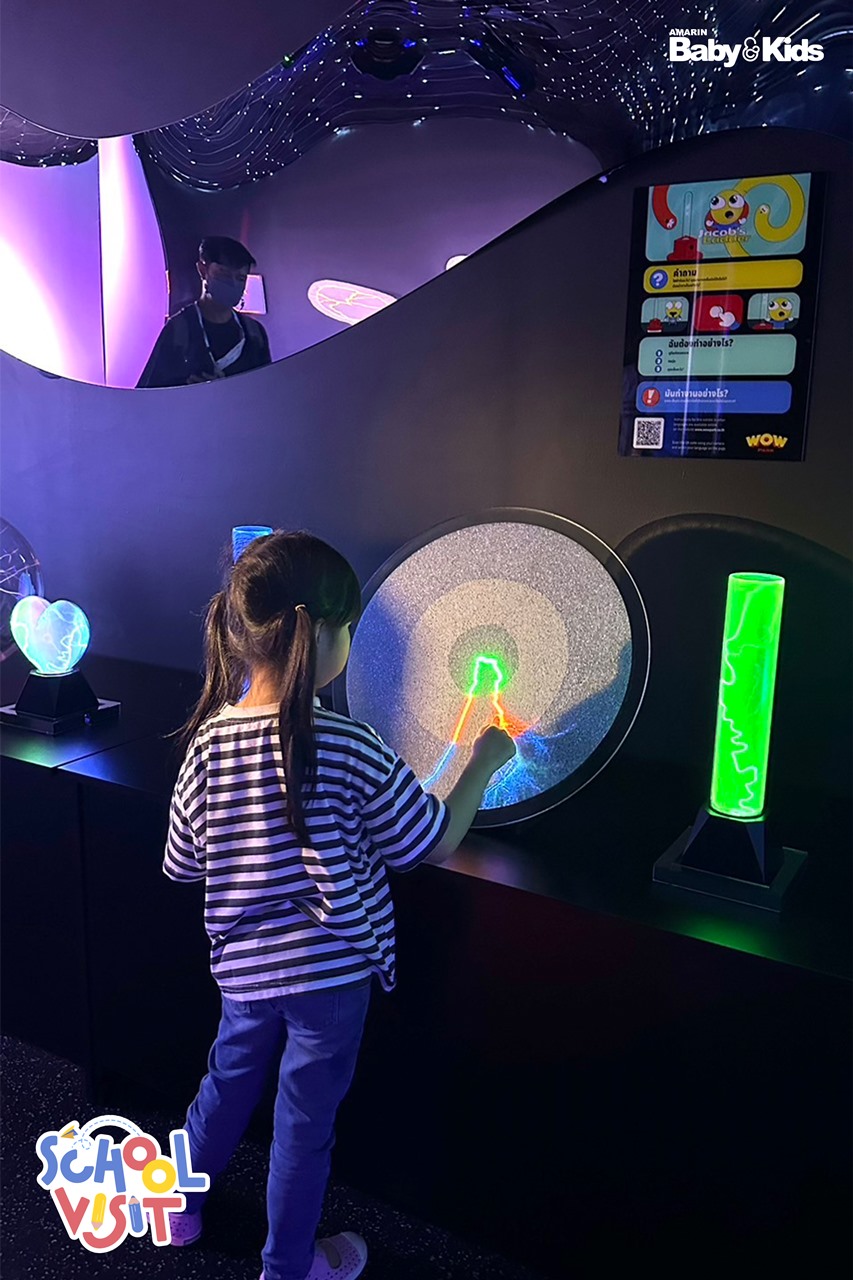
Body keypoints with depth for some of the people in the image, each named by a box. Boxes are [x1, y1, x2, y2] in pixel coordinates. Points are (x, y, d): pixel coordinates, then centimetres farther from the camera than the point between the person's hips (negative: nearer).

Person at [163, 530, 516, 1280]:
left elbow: (182, 864, -1)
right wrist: (483, 765, 0)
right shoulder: (352, 750, -24)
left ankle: (180, 1208, 51)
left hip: (245, 963, 4)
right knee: (306, 1118, 16)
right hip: (333, 969, -4)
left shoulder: (209, 739, -12)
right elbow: (433, 845, -12)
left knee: (229, 1080, 28)